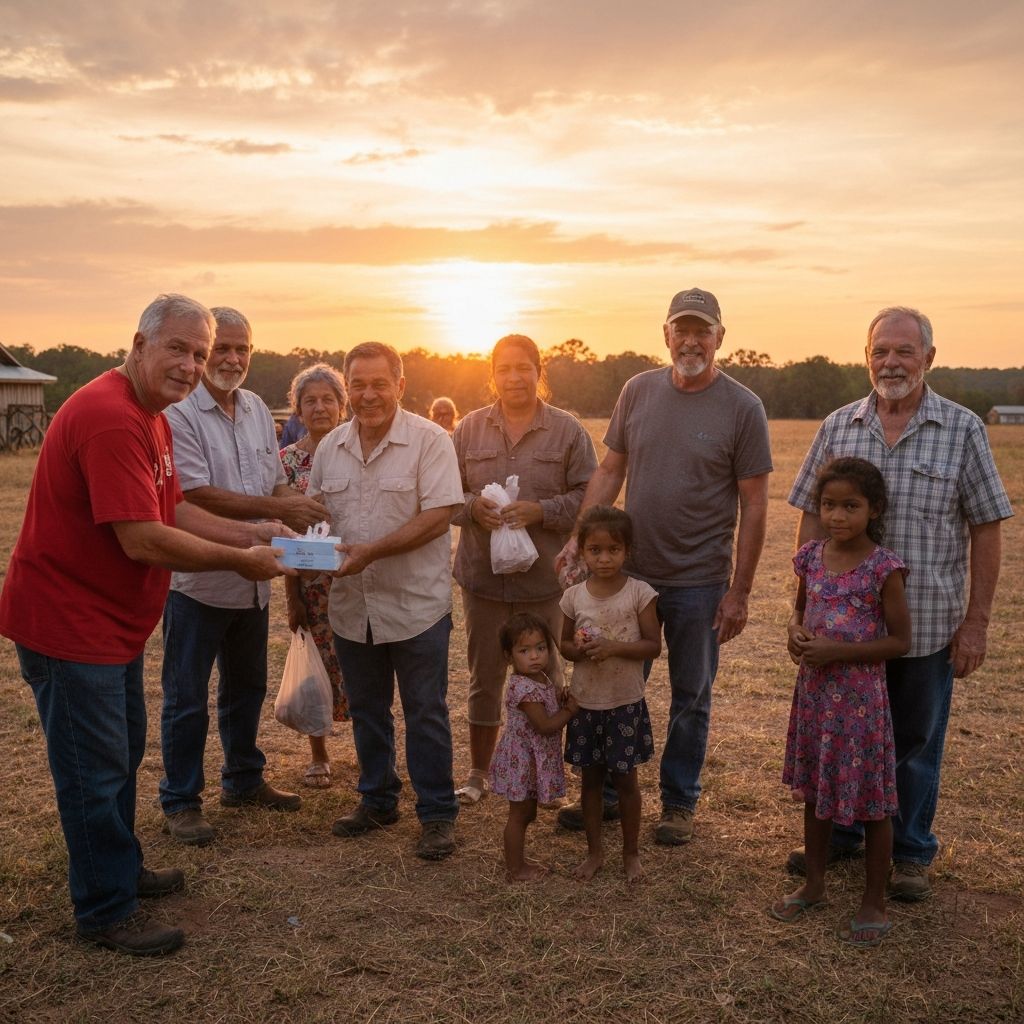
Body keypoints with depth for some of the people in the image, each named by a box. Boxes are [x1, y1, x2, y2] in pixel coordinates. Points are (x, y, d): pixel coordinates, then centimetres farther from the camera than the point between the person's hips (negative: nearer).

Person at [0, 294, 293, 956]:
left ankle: (121, 869, 41)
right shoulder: (108, 417, -26)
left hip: (113, 622, 11)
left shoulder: (150, 417, 10)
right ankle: (107, 912, 18)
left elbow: (174, 511, 13)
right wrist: (239, 561, -19)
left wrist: (250, 534, 2)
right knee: (95, 770, 2)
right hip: (68, 624, -11)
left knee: (123, 752, 23)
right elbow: (143, 540, -29)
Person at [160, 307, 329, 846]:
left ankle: (243, 780, 37)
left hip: (252, 579, 7)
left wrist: (300, 508, -10)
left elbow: (276, 482, 12)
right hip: (198, 582, -7)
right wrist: (278, 509, -24)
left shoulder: (258, 411, 8)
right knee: (186, 698, 5)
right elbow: (198, 495, -22)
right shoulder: (180, 415, -15)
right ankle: (180, 800, 19)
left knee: (246, 686, 20)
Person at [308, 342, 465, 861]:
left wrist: (369, 551, -25)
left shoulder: (429, 441, -11)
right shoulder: (330, 448, 6)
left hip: (416, 604, -5)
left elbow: (437, 518, -18)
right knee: (366, 711, 18)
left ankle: (437, 814, 19)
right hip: (352, 605, 5)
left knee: (426, 715, 5)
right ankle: (377, 800, 35)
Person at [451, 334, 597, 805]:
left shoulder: (568, 430, -1)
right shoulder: (470, 429, 4)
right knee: (484, 676, 12)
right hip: (482, 573, 2)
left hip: (544, 576, -1)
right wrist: (472, 506, -15)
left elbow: (587, 497, -3)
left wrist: (540, 510, -18)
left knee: (544, 676, 10)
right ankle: (479, 771, 27)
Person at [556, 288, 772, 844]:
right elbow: (610, 470, 8)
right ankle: (608, 791, 31)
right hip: (630, 570, 3)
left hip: (698, 581, -3)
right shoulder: (638, 391, 1)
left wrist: (739, 591, -9)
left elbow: (754, 505, -8)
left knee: (690, 697, 11)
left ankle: (679, 803, 28)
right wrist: (581, 536, -3)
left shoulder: (742, 408, -9)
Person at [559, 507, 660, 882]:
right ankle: (594, 852, 28)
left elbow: (653, 646, -10)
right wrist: (579, 649, -15)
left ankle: (631, 853, 26)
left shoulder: (639, 593, -10)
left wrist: (614, 646, -25)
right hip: (585, 703, 3)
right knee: (590, 778, 13)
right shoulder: (574, 596, -2)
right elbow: (564, 643, 8)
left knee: (625, 779, 8)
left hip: (626, 703, -2)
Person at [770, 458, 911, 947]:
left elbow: (900, 640, -13)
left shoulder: (883, 568, -16)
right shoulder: (812, 557, 0)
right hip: (814, 691, 6)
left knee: (871, 799, 8)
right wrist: (795, 633, -7)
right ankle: (814, 884, 37)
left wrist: (839, 651, -21)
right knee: (814, 790, 18)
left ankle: (874, 902, 25)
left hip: (860, 697, -5)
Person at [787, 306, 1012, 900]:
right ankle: (839, 835, 34)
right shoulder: (838, 427, 2)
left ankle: (912, 853, 30)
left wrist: (977, 622, -6)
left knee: (916, 742, 12)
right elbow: (813, 518, 6)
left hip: (928, 624, -2)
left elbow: (986, 530, -3)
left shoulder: (963, 429, -4)